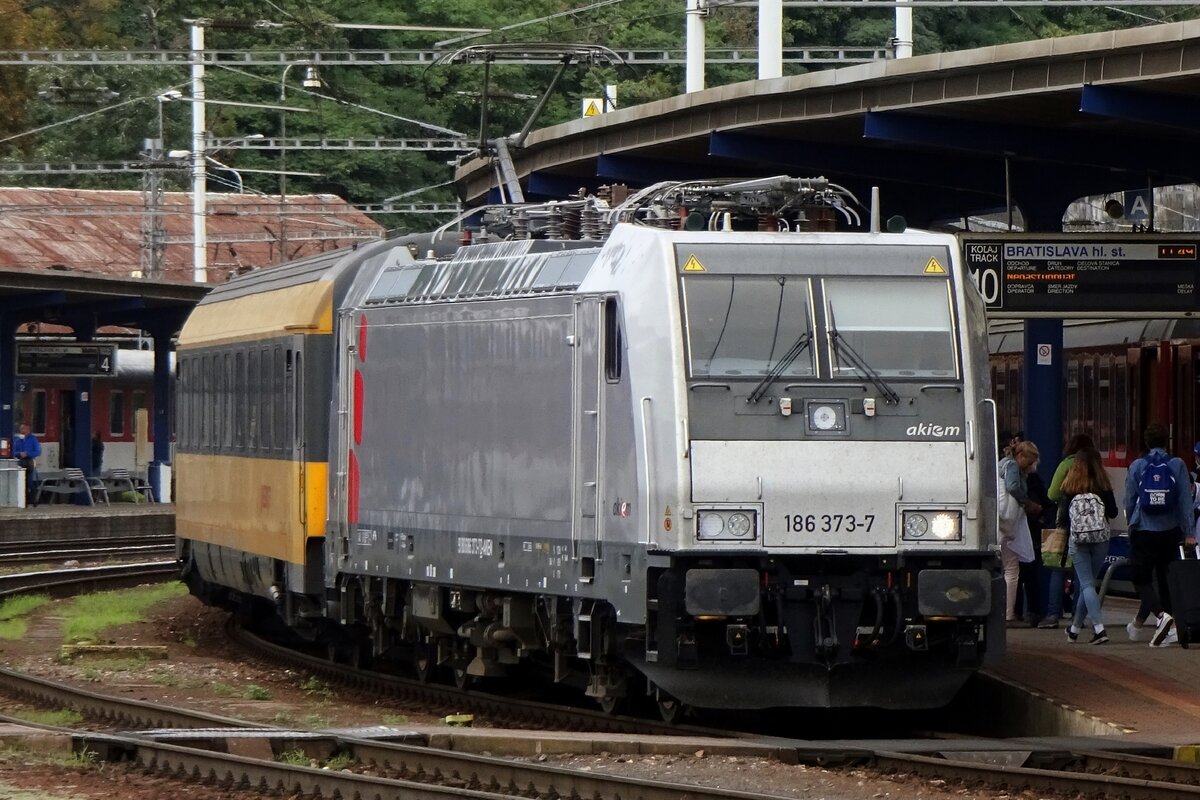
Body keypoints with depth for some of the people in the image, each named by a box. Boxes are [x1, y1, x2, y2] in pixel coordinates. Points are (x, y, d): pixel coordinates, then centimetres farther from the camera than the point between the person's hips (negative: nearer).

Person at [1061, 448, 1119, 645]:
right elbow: (1113, 512, 1)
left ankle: (1099, 629, -18)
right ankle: (1075, 627, 26)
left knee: (1087, 584, -3)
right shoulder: (1103, 487, -3)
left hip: (1077, 540, -2)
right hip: (1100, 540, 2)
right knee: (1088, 582, 15)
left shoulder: (1070, 488, -5)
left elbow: (1063, 517, -4)